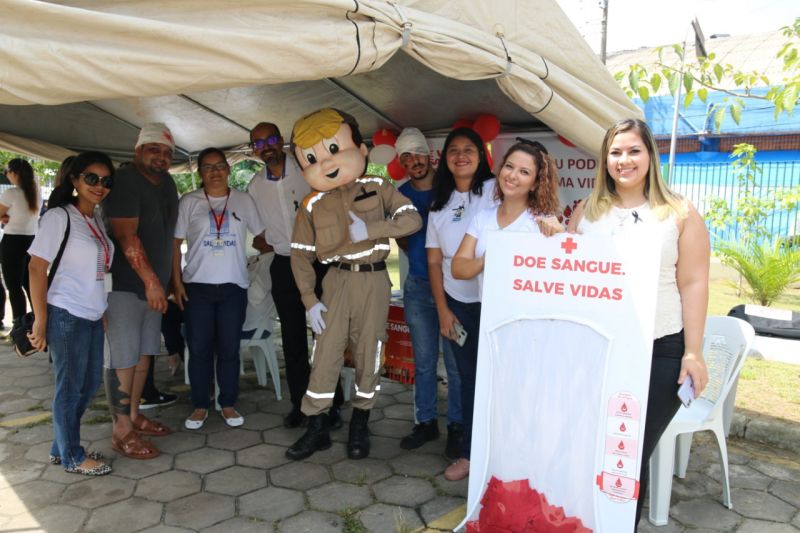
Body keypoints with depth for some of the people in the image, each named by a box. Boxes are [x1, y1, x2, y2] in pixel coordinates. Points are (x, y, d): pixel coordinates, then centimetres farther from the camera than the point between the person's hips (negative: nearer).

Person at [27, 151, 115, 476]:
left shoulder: (97, 221, 10)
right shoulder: (59, 216, -11)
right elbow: (37, 267, -13)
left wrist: (102, 310, 13)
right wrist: (40, 322, -14)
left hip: (93, 316, 8)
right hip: (67, 315, -8)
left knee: (89, 385, 17)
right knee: (70, 387, 6)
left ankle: (62, 447, 34)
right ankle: (71, 457, 22)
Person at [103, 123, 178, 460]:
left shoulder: (167, 183, 12)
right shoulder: (125, 181, -13)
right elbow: (126, 236, -21)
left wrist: (169, 278, 16)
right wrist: (150, 280, -25)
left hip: (153, 283, 8)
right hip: (125, 284, -8)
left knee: (144, 353, 14)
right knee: (123, 358, -3)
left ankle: (134, 415, 26)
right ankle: (121, 431, 6)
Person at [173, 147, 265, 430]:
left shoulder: (244, 200, 5)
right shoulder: (189, 202, 3)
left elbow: (261, 235, 10)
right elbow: (175, 243, 4)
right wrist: (177, 282, -3)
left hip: (234, 287, 0)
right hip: (197, 286, 0)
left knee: (229, 349, 6)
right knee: (199, 349, 5)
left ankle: (228, 404, 19)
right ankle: (200, 406, 19)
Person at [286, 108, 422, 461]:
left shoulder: (378, 188, -1)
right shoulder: (313, 205, 0)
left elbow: (412, 219, -9)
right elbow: (300, 256, 2)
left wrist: (369, 229, -19)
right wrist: (310, 300, -6)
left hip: (373, 280, 0)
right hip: (336, 281, 1)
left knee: (369, 354, 7)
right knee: (325, 355, 1)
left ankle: (359, 426, 25)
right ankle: (316, 429, 18)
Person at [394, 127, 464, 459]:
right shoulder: (401, 195, 6)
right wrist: (407, 226, -4)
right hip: (417, 286, 4)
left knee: (455, 361, 2)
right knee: (423, 360, 11)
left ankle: (456, 425, 18)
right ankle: (426, 421, 26)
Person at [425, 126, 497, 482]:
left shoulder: (494, 190, -2)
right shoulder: (440, 204, 11)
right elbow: (435, 260, 9)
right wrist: (442, 310, 3)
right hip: (457, 304, 4)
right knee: (469, 378, 12)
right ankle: (471, 453, 25)